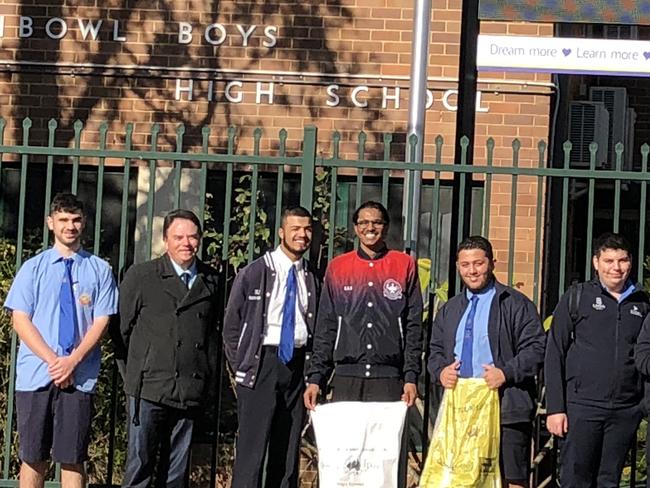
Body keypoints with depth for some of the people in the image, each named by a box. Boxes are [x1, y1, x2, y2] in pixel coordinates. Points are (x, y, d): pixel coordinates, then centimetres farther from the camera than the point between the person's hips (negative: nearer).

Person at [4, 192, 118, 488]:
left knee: (73, 459, 2)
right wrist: (53, 360, -11)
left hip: (80, 378, 0)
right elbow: (21, 321, 0)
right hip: (35, 375, 1)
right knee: (33, 457, 6)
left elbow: (101, 322, 1)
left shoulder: (100, 270, 4)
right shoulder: (33, 268, 5)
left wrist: (73, 360, -12)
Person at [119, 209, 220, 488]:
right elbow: (124, 326, 7)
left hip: (191, 389, 3)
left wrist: (208, 375, 13)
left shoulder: (211, 281, 10)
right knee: (140, 464, -3)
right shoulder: (140, 276, 1)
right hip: (149, 388, -3)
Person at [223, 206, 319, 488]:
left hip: (296, 365, 4)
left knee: (288, 449, 7)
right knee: (252, 447, -7)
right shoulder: (254, 273, -2)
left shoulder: (312, 279, 7)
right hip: (262, 362, -4)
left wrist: (310, 368, 5)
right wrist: (242, 368, -1)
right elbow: (232, 326, 2)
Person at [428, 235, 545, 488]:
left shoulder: (516, 304, 1)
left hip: (506, 411, -5)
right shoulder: (449, 310, 20)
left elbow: (536, 349, -5)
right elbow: (435, 351, 22)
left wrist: (506, 373, -17)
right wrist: (441, 371, 0)